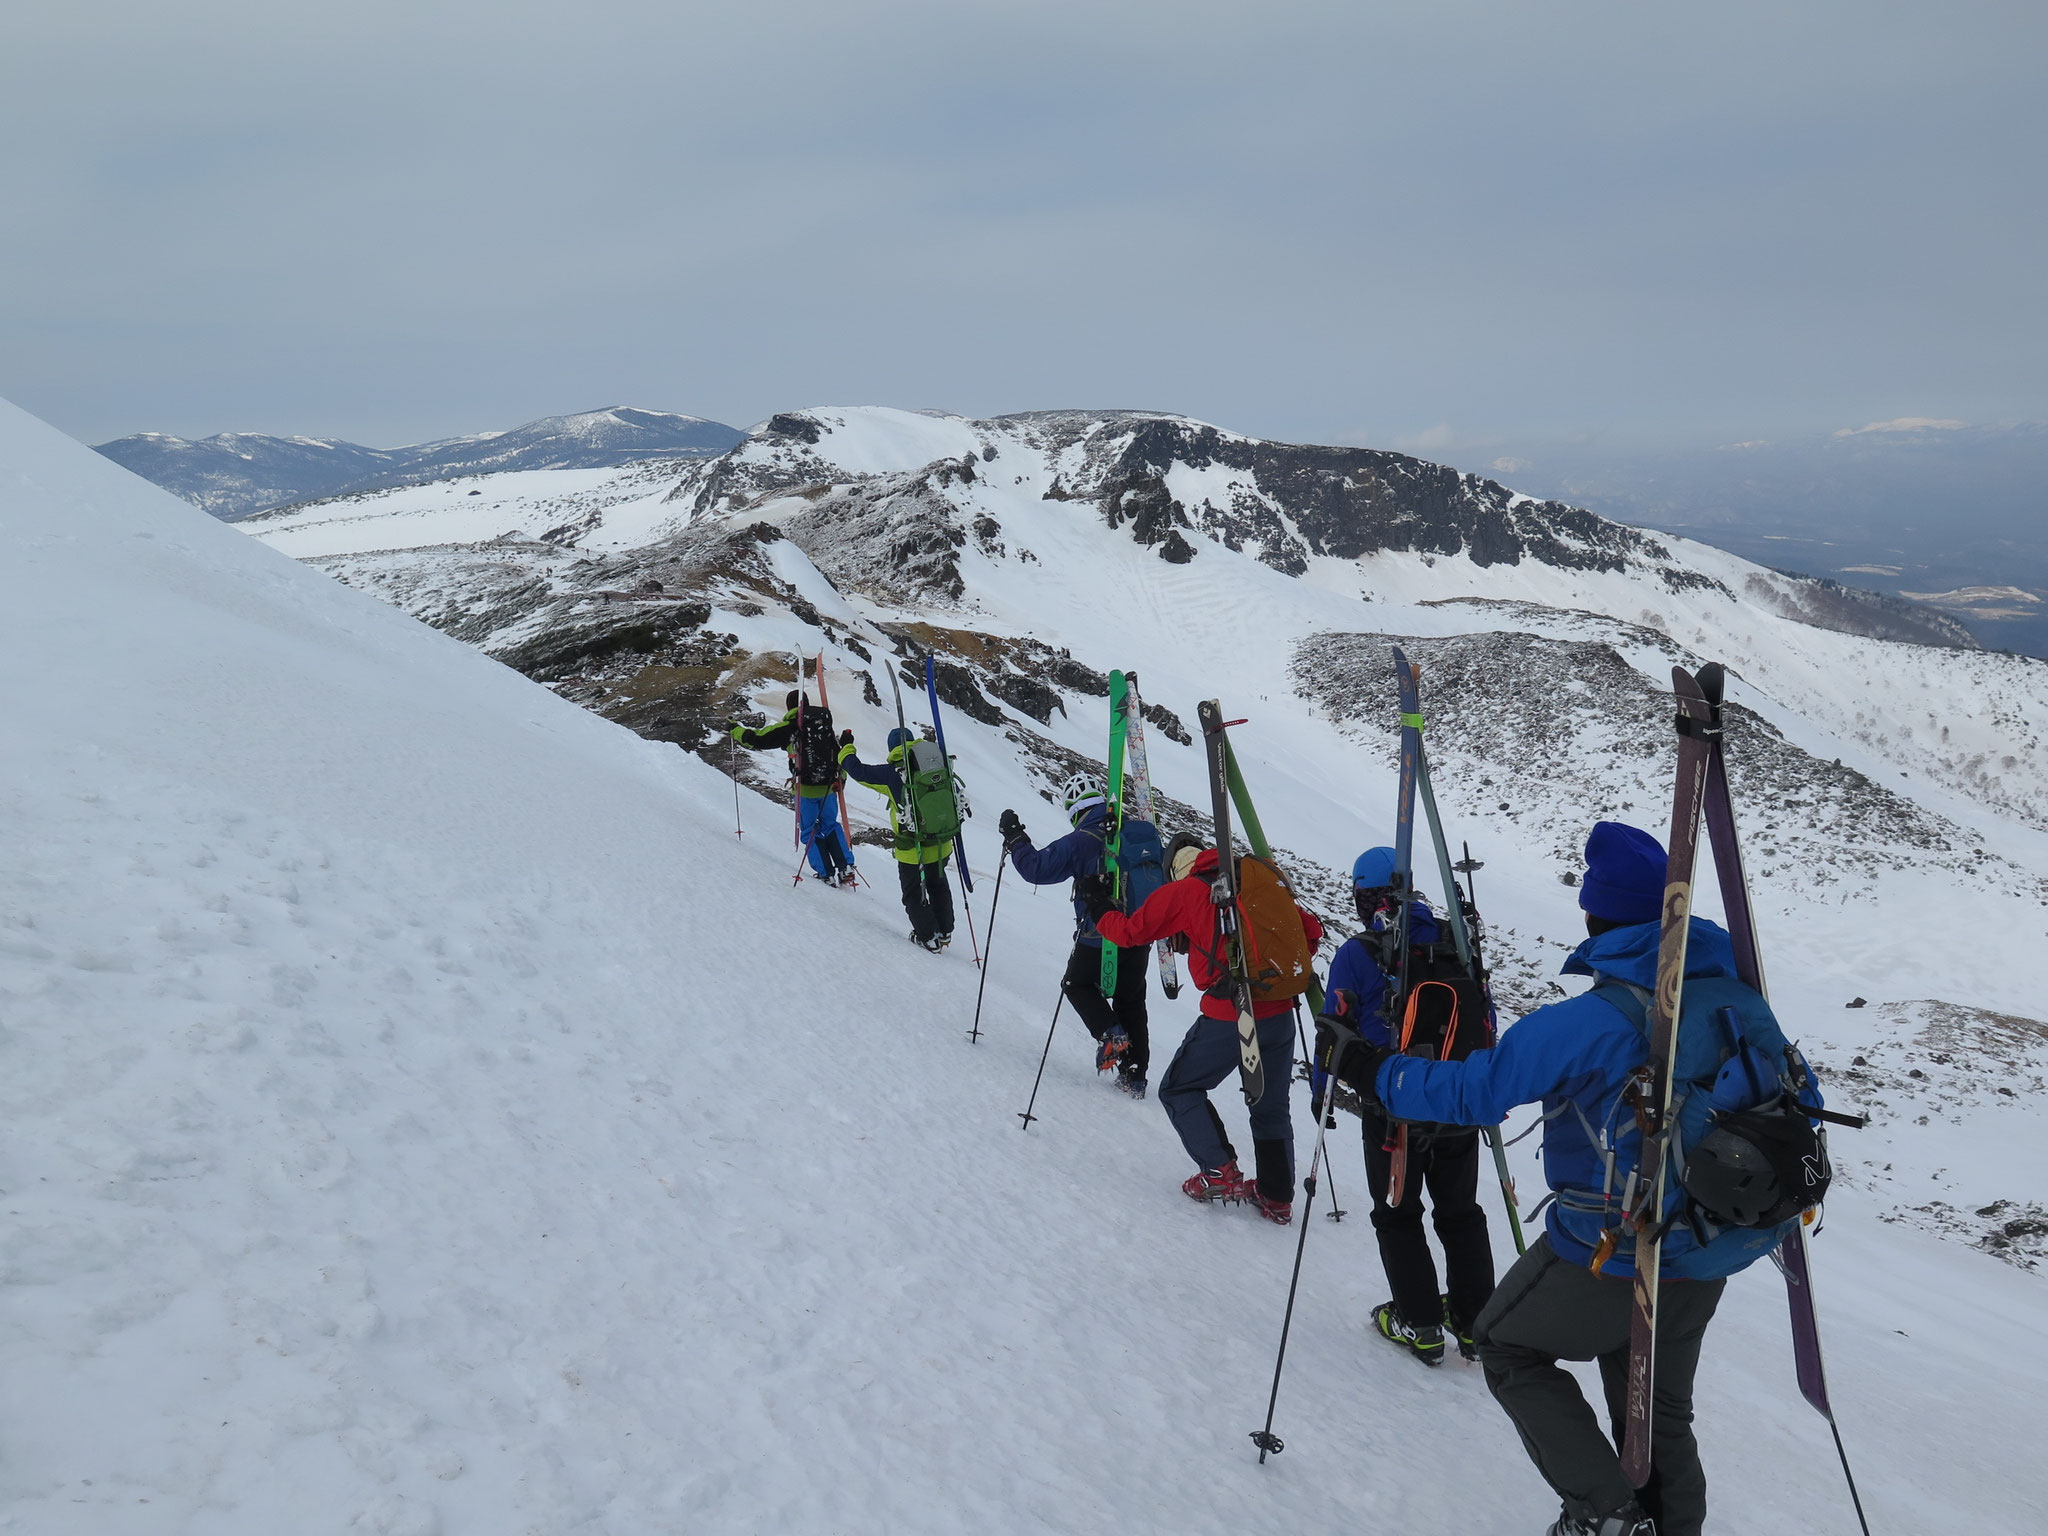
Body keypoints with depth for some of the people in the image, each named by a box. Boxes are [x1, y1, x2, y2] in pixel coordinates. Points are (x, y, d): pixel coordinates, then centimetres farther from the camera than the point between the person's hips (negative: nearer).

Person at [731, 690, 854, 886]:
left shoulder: (789, 727, -8)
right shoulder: (825, 723, 6)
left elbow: (758, 739, -5)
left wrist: (735, 729, 11)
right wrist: (839, 779, 24)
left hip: (806, 789, -5)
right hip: (829, 786, 5)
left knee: (810, 831, 8)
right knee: (831, 826, 18)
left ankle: (825, 873, 6)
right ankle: (846, 868, 11)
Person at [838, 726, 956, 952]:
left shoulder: (892, 774, -18)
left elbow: (859, 771, -10)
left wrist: (845, 748, 7)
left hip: (912, 850, -5)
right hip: (941, 845, 5)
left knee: (913, 894, 15)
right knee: (938, 886, 26)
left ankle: (928, 936, 20)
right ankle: (944, 932, 35)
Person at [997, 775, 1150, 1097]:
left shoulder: (1080, 842, -14)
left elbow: (1036, 868, -13)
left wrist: (1014, 837, 0)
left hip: (1097, 939, -5)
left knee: (1077, 984, 22)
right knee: (1131, 1001, 19)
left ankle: (1109, 1033, -1)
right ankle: (1135, 1075, 19)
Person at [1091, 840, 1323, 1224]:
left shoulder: (1183, 891, 0)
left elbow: (1130, 932, 7)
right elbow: (1311, 930, 14)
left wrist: (1101, 912, 26)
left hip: (1228, 1017, -5)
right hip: (1280, 1014, 5)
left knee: (1179, 1090, 15)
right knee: (1271, 1106, 21)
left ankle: (1221, 1172, 6)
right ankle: (1277, 1197, 24)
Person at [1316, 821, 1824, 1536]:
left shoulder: (1588, 1022, -24)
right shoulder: (1736, 992, -4)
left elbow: (1471, 1089, -20)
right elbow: (1797, 1098, 9)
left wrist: (1366, 1067, -7)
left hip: (1612, 1254, -6)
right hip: (1708, 1259, 7)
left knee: (1508, 1348, 17)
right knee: (1660, 1409, 25)